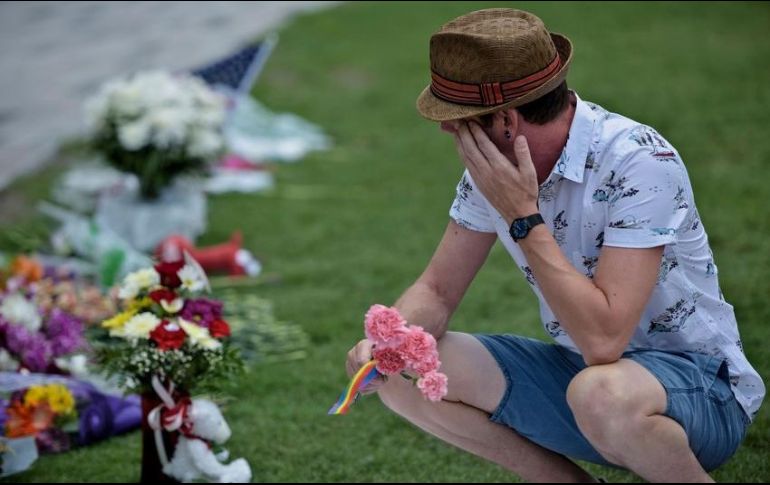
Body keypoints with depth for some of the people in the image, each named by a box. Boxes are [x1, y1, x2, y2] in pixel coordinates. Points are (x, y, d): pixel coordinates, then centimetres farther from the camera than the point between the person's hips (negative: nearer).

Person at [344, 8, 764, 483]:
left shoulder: (638, 163, -25)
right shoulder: (494, 168, -3)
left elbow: (602, 340, -33)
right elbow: (438, 290, 5)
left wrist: (523, 216, -29)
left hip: (696, 380, -7)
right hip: (583, 370, 7)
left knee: (599, 395, -40)